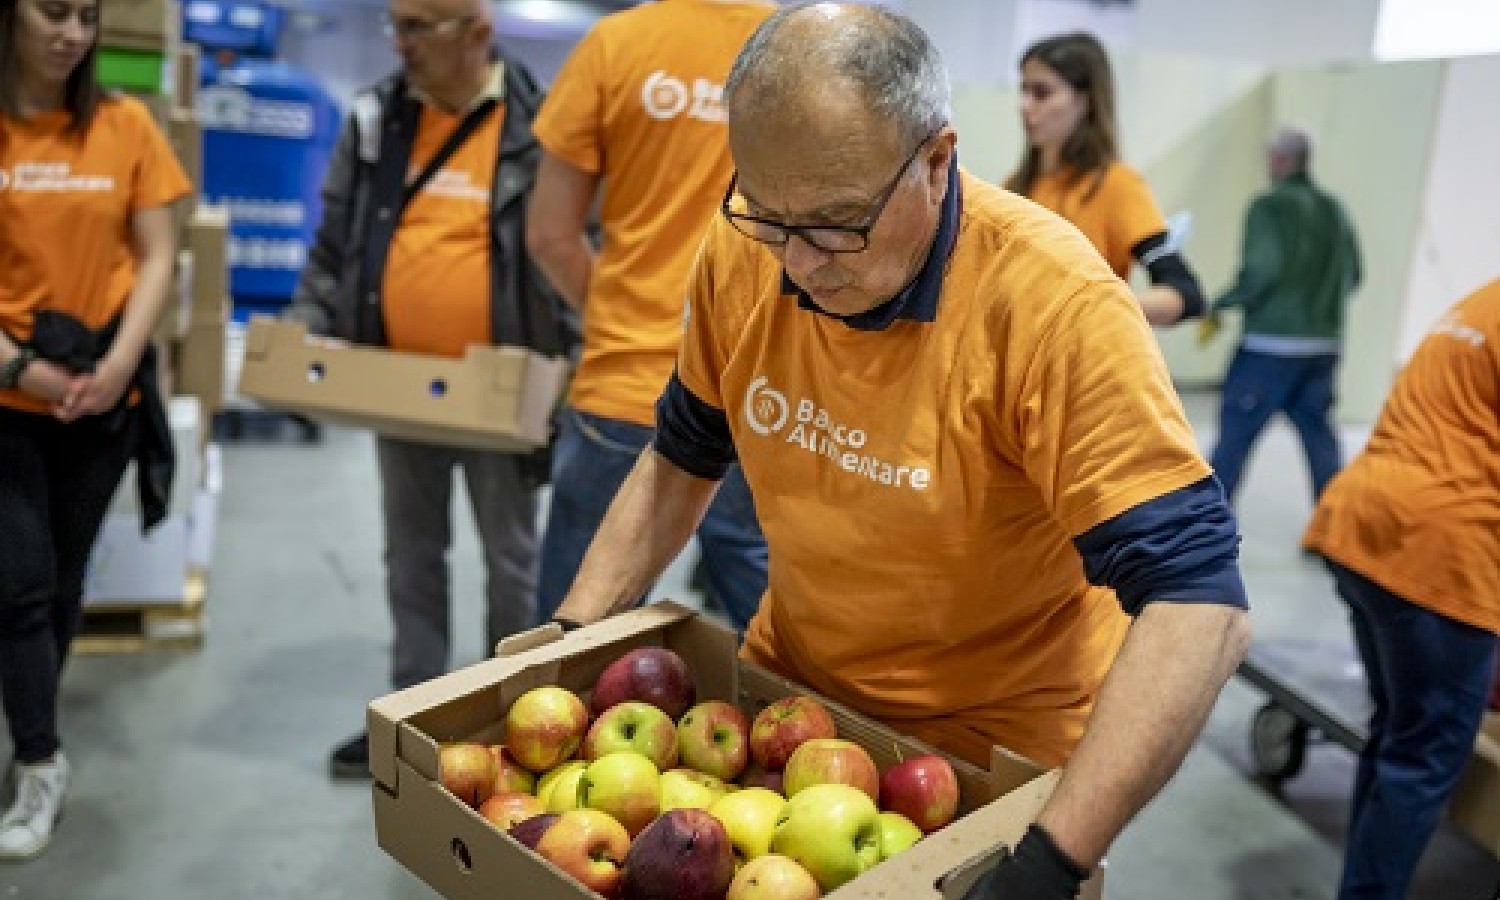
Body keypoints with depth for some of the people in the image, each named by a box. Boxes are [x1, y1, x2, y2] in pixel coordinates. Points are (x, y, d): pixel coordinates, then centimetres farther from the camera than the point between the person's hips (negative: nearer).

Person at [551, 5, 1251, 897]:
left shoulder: (1056, 303, -28)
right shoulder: (742, 250, -13)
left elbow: (1198, 604, -30)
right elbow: (682, 459, 2)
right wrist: (569, 633, -4)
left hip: (992, 750, -4)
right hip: (789, 688, 5)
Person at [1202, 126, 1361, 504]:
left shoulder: (1269, 206, -8)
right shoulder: (1333, 209, 12)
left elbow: (1262, 268, -19)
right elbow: (1352, 273, 14)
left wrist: (1218, 308, -9)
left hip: (1271, 344, -6)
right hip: (1324, 344, 7)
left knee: (1235, 432, -1)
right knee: (1318, 433, 11)